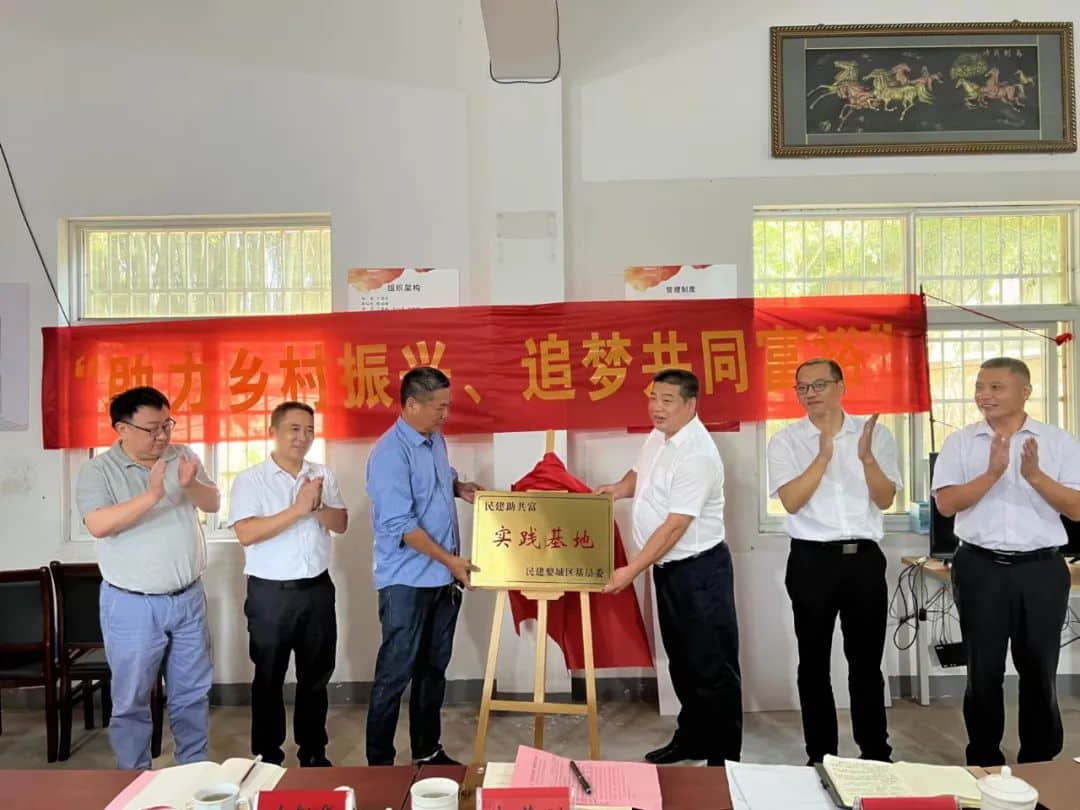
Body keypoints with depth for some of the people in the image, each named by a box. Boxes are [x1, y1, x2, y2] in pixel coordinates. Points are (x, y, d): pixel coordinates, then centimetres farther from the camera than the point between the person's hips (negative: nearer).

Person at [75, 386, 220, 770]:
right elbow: (98, 524, -24)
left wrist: (191, 486, -21)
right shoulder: (98, 470, -10)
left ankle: (195, 769, 30)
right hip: (132, 606, -4)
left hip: (188, 598, 4)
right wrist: (152, 495, -33)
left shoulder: (183, 457, 2)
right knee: (131, 699, 8)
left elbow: (213, 503, -1)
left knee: (192, 692, 14)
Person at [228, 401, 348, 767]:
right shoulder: (250, 479, -7)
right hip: (271, 592, -4)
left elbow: (341, 524, 3)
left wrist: (316, 507, -17)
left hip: (317, 588, 4)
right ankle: (268, 756, 23)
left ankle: (313, 751, 27)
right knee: (269, 678, 9)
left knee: (316, 675, 13)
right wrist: (299, 508, -21)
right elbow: (246, 533, -18)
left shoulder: (323, 475, 6)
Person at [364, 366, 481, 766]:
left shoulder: (436, 440, 7)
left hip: (443, 578, 8)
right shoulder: (390, 453, -20)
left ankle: (428, 751, 31)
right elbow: (400, 525, -23)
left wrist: (461, 487, 4)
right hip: (407, 582, -8)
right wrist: (449, 560, -19)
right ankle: (379, 763, 16)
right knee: (395, 674, 2)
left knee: (433, 669, 17)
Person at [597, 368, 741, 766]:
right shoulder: (658, 437, 5)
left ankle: (723, 759, 12)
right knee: (681, 660, 20)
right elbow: (640, 474, 25)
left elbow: (675, 526, -26)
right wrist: (619, 488, 2)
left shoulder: (697, 455, -24)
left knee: (712, 667, 0)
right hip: (667, 567, 9)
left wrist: (630, 571, -24)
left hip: (700, 569, -9)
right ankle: (692, 739, 35)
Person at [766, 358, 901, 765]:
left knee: (866, 659, 11)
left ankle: (876, 752, 26)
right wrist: (823, 455, -22)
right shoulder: (785, 441, -1)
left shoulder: (876, 433, 2)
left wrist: (867, 457, -20)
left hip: (865, 557, 1)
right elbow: (792, 501, -13)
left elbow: (885, 500, -4)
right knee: (814, 662, 8)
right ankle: (820, 755, 20)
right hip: (812, 560, -1)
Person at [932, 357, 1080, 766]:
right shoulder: (959, 443, 2)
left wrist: (1035, 476, -19)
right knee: (983, 669, 8)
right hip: (980, 567, 0)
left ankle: (1041, 764, 26)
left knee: (1039, 669, 10)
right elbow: (946, 503, -9)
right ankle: (984, 762, 21)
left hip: (1042, 568, 0)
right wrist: (993, 473, -21)